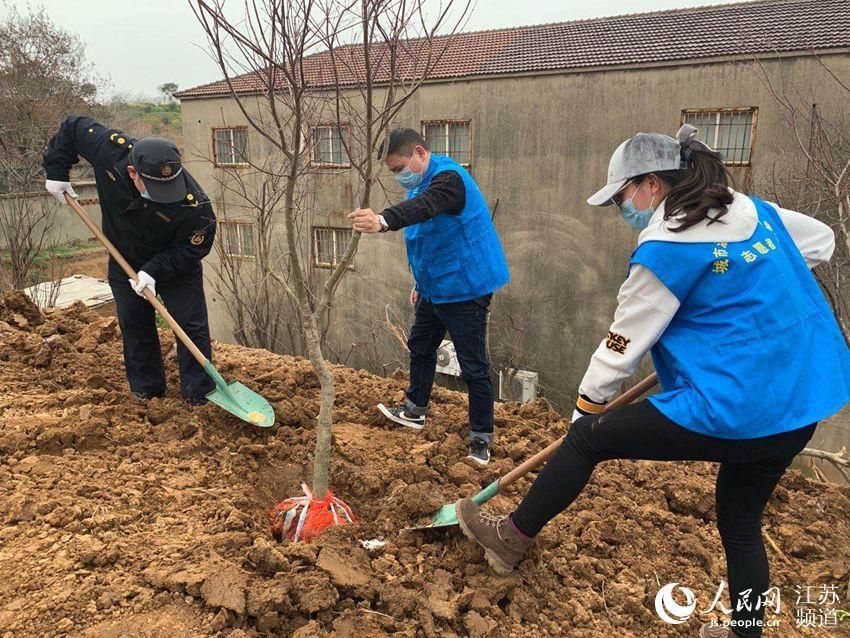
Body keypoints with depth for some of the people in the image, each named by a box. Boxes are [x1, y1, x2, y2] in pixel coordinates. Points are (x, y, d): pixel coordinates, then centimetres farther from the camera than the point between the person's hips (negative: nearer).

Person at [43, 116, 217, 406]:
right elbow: (72, 127, -8)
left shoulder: (194, 205, -38)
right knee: (134, 328, 12)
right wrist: (56, 171, -8)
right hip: (125, 262, 4)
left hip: (177, 267, -3)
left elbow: (192, 249, -24)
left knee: (191, 326, -4)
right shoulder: (110, 147, -29)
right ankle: (147, 390, 28)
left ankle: (199, 393, 10)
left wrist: (154, 270, -29)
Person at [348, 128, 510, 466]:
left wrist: (382, 221, -61)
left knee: (474, 367, -1)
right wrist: (421, 282, 24)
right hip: (435, 289, 10)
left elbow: (425, 206, -44)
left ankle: (481, 439, 13)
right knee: (420, 347, 22)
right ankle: (415, 411, 41)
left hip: (465, 289, -10)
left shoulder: (449, 178, -21)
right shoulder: (421, 184, 11)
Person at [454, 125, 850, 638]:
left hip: (734, 411, -8)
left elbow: (625, 341, -7)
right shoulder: (755, 210, 9)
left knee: (587, 438, 5)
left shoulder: (665, 248, -14)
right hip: (802, 409, 9)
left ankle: (513, 539, 20)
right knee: (742, 524, 24)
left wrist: (587, 403, 7)